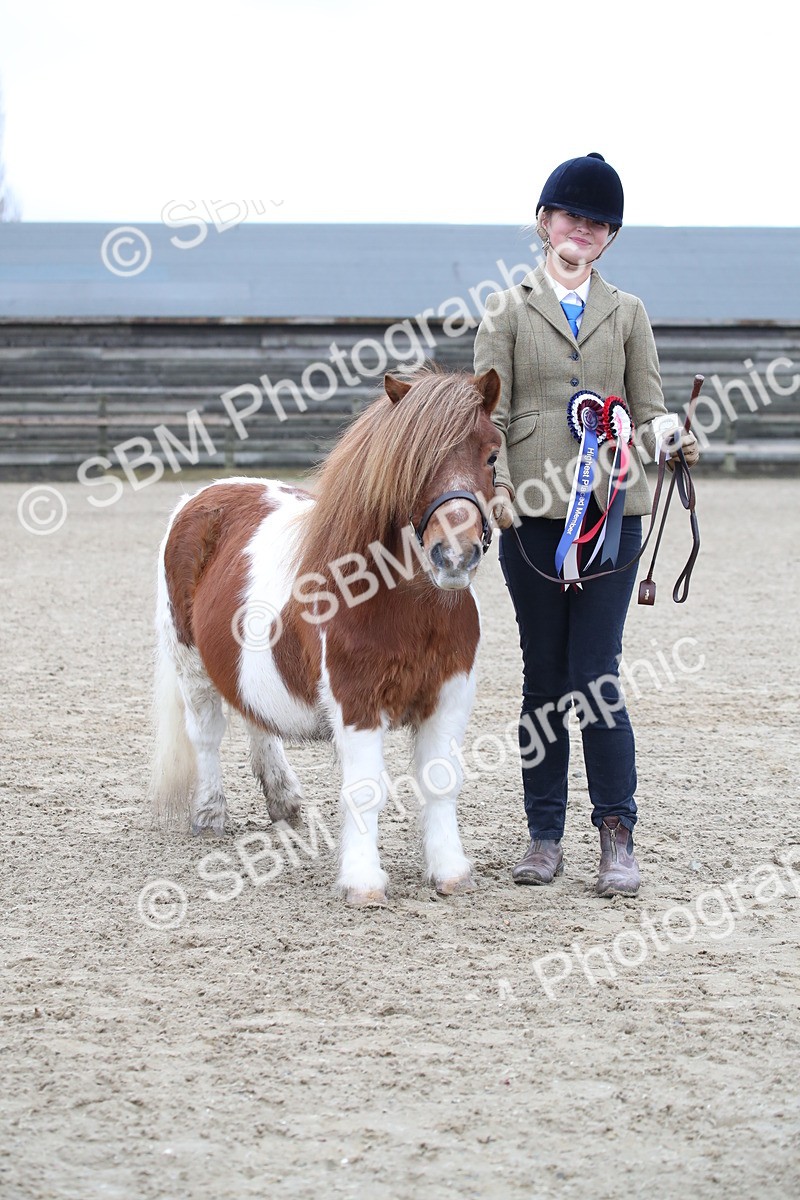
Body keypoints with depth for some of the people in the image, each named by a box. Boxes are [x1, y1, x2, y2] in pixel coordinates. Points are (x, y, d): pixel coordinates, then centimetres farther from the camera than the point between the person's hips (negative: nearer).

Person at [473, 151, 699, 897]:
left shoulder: (627, 314, 13)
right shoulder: (507, 311, 7)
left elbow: (648, 412, 10)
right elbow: (489, 413, 0)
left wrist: (674, 444, -10)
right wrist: (497, 484, -15)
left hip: (611, 510, 0)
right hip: (532, 511, 0)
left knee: (596, 675, -6)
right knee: (543, 675, 5)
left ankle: (617, 837, -3)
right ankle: (544, 837, 12)